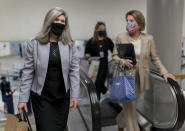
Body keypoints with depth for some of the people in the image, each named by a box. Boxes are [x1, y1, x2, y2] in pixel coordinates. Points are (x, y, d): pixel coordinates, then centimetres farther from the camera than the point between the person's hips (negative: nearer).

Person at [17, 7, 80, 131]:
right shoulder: (34, 43, -6)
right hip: (41, 97, -2)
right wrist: (23, 98, -5)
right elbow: (28, 72, -4)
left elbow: (74, 70, -1)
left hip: (63, 96, 3)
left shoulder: (69, 44, -1)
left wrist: (75, 94, -5)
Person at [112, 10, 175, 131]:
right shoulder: (121, 37, -4)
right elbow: (115, 55, 3)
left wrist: (164, 72, -6)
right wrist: (123, 62, -17)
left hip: (140, 79, 2)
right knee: (130, 108, 0)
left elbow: (155, 58, 5)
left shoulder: (149, 39, -1)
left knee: (130, 106, 15)